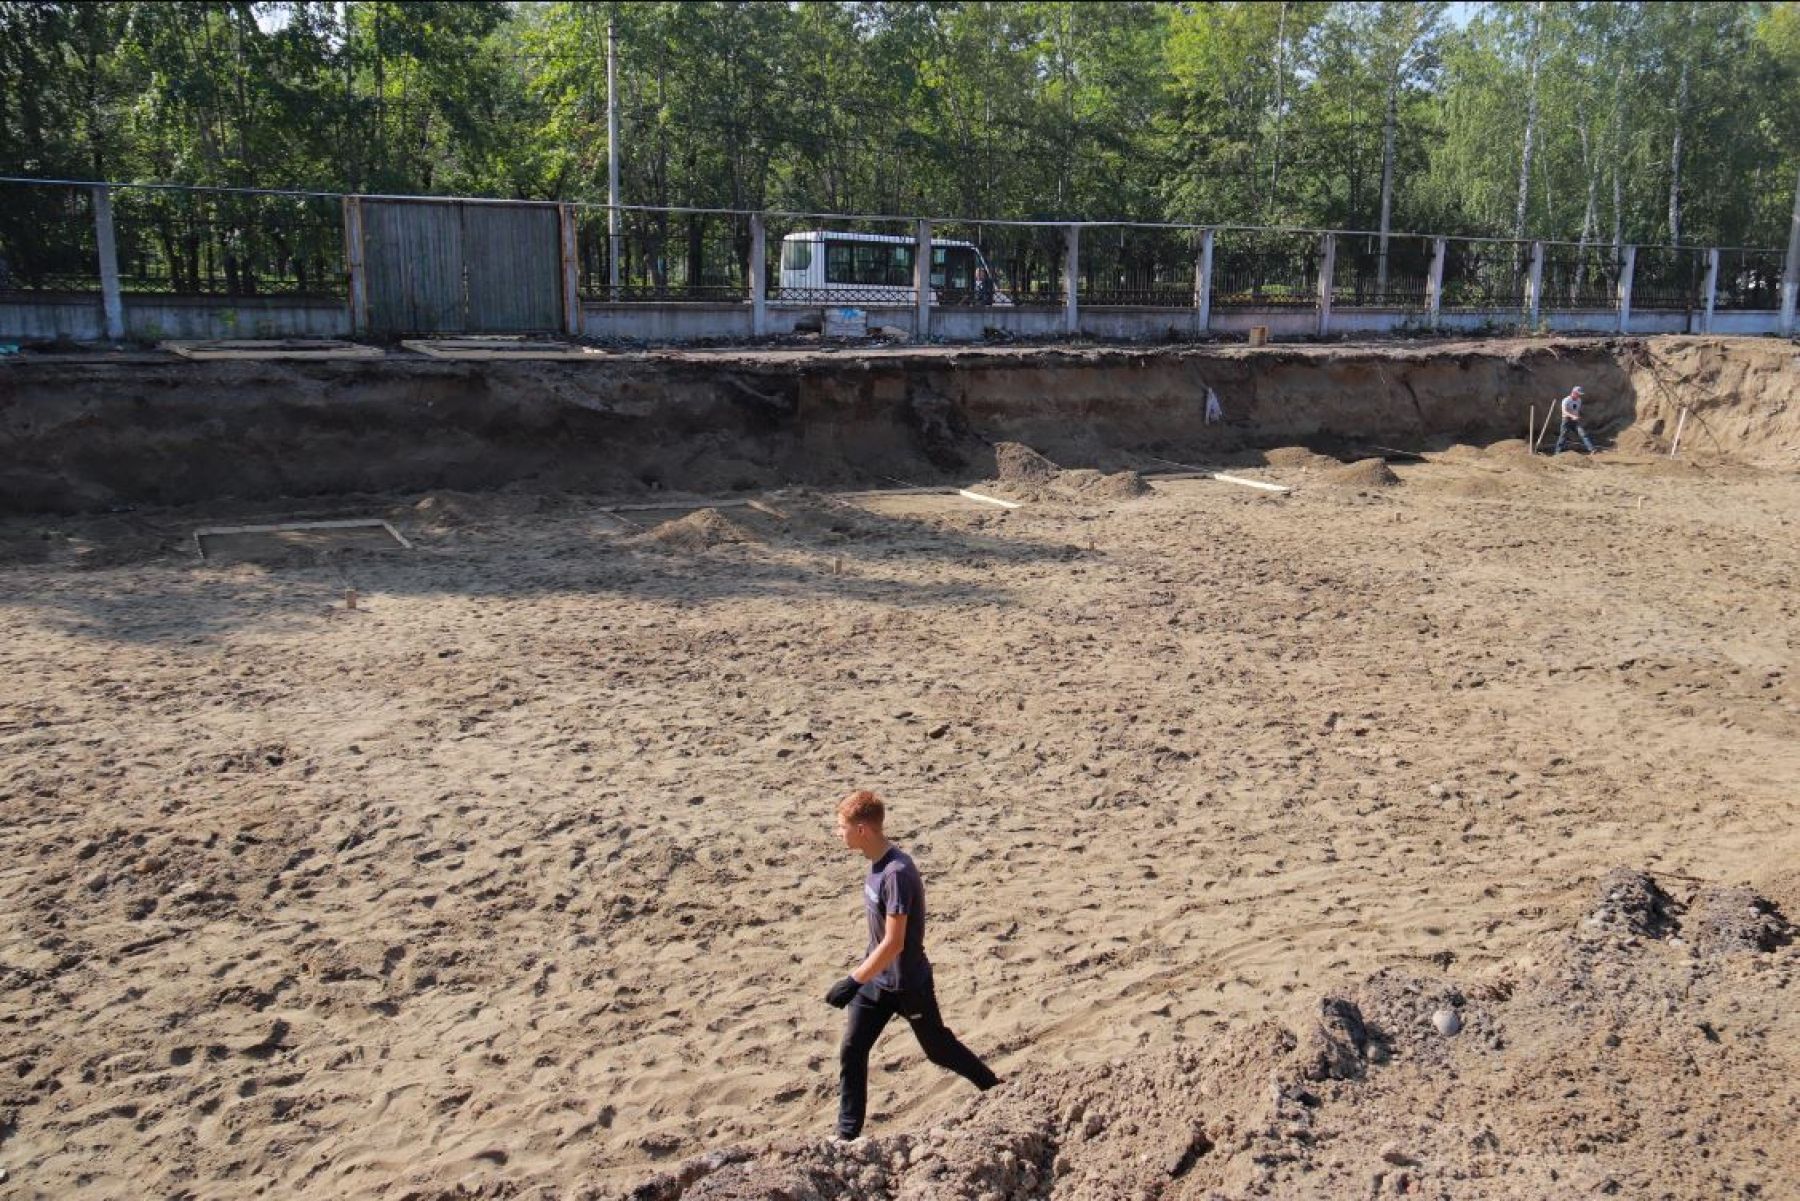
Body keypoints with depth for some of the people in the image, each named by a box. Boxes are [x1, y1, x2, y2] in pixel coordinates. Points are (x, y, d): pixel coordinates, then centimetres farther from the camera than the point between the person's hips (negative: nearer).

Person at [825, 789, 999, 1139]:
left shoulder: (897, 873, -30)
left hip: (907, 983, -7)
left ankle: (998, 1092, 35)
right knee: (851, 1052, 5)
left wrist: (853, 982, -29)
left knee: (939, 1049, 12)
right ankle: (847, 1134, 17)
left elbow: (894, 942, -30)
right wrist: (861, 976, 21)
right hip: (876, 977, 7)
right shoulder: (877, 862, -2)